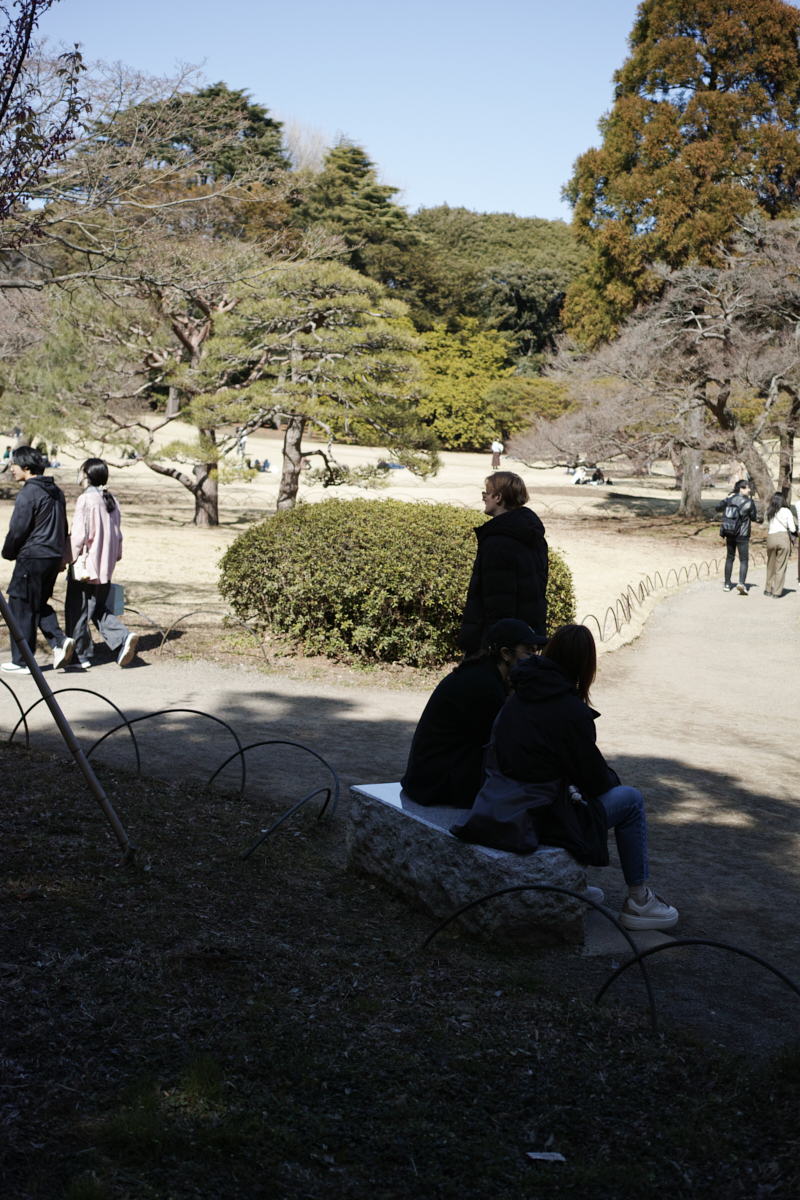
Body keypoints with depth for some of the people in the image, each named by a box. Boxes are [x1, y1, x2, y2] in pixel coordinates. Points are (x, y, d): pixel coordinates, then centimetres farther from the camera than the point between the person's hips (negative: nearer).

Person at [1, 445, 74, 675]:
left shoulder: (28, 493, -15)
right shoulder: (56, 492, 11)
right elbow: (63, 528, 17)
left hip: (32, 558, -8)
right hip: (54, 557, 8)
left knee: (20, 608, 2)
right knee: (39, 604, 20)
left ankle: (21, 662, 8)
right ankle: (59, 641, 0)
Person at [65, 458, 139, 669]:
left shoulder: (86, 499, -15)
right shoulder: (110, 500, 8)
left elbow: (79, 535, -17)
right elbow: (116, 534, 12)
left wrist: (69, 559, -8)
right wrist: (114, 557, 20)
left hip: (86, 566, -8)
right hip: (105, 568, 8)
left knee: (77, 612, 5)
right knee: (99, 608, 18)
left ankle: (82, 656, 12)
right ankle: (123, 638, -2)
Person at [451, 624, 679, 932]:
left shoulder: (517, 698, 6)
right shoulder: (570, 711, -17)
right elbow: (595, 780, -8)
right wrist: (613, 778, 17)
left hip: (497, 811, 8)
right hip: (535, 821, -8)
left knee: (574, 792, 32)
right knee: (630, 799, 9)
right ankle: (638, 901, 17)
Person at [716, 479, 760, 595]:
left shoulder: (730, 498, 1)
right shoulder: (749, 502, -11)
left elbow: (718, 508, 15)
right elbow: (754, 517, -2)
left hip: (729, 533, 4)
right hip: (742, 535, -4)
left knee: (730, 558, 16)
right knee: (744, 559, 0)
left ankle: (727, 584, 16)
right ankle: (741, 582, -19)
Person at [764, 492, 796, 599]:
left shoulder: (769, 512, 7)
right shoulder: (787, 512, -2)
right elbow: (793, 529, -4)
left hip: (771, 538, 3)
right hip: (783, 537, -3)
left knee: (770, 566, 15)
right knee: (780, 567, 3)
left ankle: (768, 589, 23)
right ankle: (777, 592, 4)